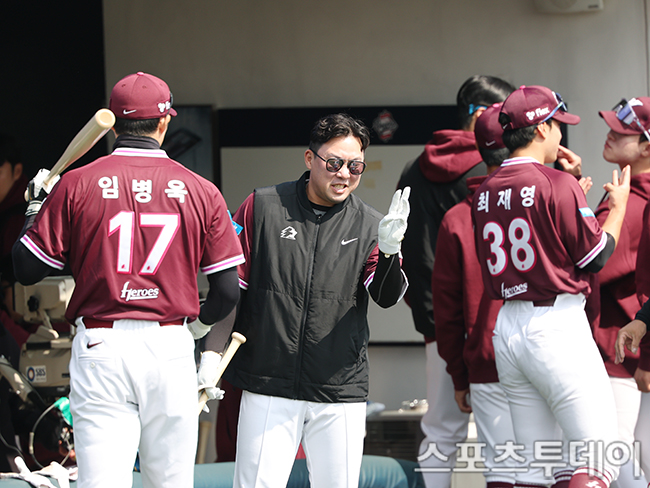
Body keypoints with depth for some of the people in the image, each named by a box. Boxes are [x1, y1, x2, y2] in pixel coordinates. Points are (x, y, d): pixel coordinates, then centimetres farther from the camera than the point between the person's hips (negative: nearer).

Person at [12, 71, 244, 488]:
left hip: (100, 348, -1)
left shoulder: (75, 185, -1)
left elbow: (27, 269, 1)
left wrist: (36, 207, 18)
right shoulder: (201, 192, 2)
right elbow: (228, 290, 3)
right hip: (172, 351, 1)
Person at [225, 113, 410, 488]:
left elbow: (387, 298, -8)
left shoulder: (368, 225, 5)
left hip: (341, 392, 1)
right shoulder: (263, 207, 2)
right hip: (268, 387, -1)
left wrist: (390, 250, -27)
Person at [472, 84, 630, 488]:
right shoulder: (557, 184, -11)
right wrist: (618, 207, 9)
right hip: (557, 326, -8)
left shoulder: (485, 193, 9)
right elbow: (596, 256, -7)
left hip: (505, 329, 8)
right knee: (602, 455, -6)